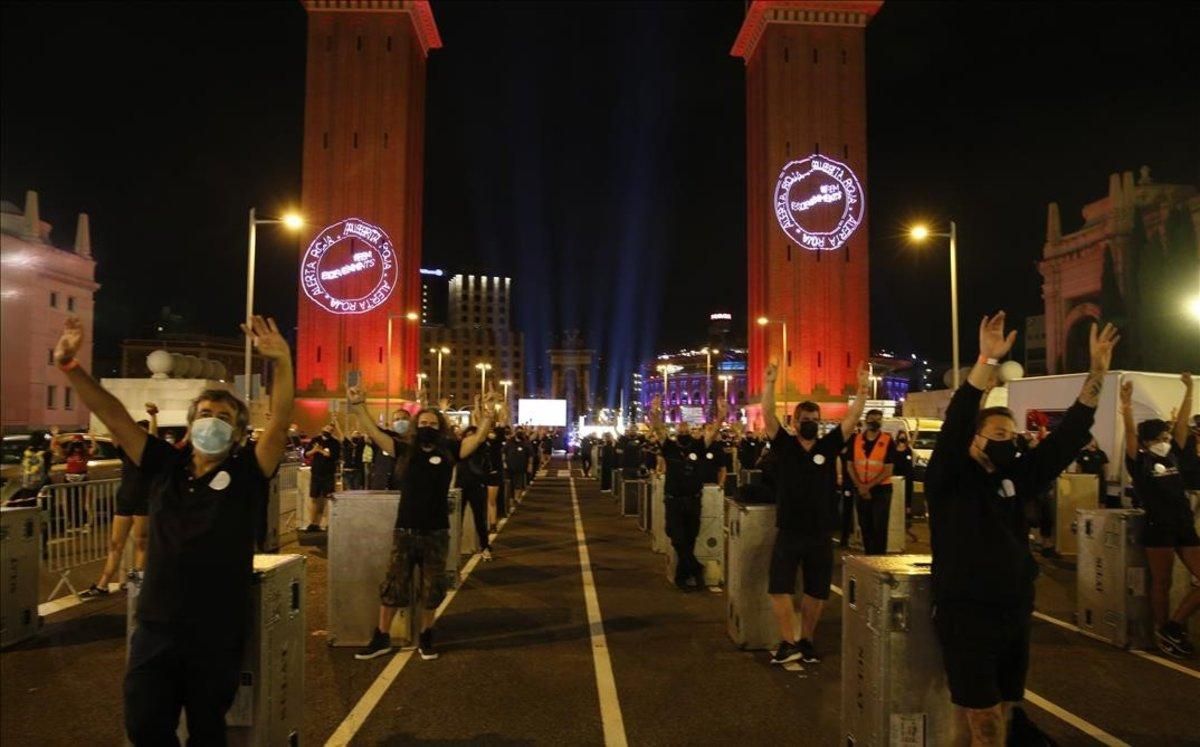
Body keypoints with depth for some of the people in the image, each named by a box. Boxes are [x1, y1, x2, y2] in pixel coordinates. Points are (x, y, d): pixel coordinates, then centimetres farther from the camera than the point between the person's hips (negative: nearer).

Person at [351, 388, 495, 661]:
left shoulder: (448, 451, -2)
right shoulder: (405, 449, 0)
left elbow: (479, 437, -10)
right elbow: (374, 433, -2)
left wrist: (489, 410, -23)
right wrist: (358, 405, -10)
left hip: (436, 533, 0)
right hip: (404, 531, 0)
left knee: (432, 590, 12)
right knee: (392, 587, 9)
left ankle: (425, 638, 30)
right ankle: (381, 638, 25)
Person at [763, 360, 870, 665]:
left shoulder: (829, 446, 3)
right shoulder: (784, 445, -2)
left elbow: (852, 419, -4)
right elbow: (768, 416, -13)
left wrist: (863, 389, -14)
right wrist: (769, 384, -24)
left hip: (820, 534, 2)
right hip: (788, 532, -2)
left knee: (817, 591, 11)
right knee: (780, 588, -4)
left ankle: (806, 640, 26)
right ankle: (788, 643, 8)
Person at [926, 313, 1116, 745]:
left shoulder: (1016, 479, 7)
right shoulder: (950, 481, -9)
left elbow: (1067, 438, 4)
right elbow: (955, 424, -25)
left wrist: (1097, 374, -3)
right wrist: (988, 361, -31)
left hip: (1016, 614, 6)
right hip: (966, 617, -6)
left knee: (1005, 712, 16)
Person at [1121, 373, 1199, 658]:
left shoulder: (1172, 457, 11)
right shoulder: (1140, 463, -4)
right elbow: (1130, 433, -19)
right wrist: (1127, 405, -32)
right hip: (1158, 528, -6)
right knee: (1161, 584, 5)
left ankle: (1173, 627, 13)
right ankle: (1162, 633, 18)